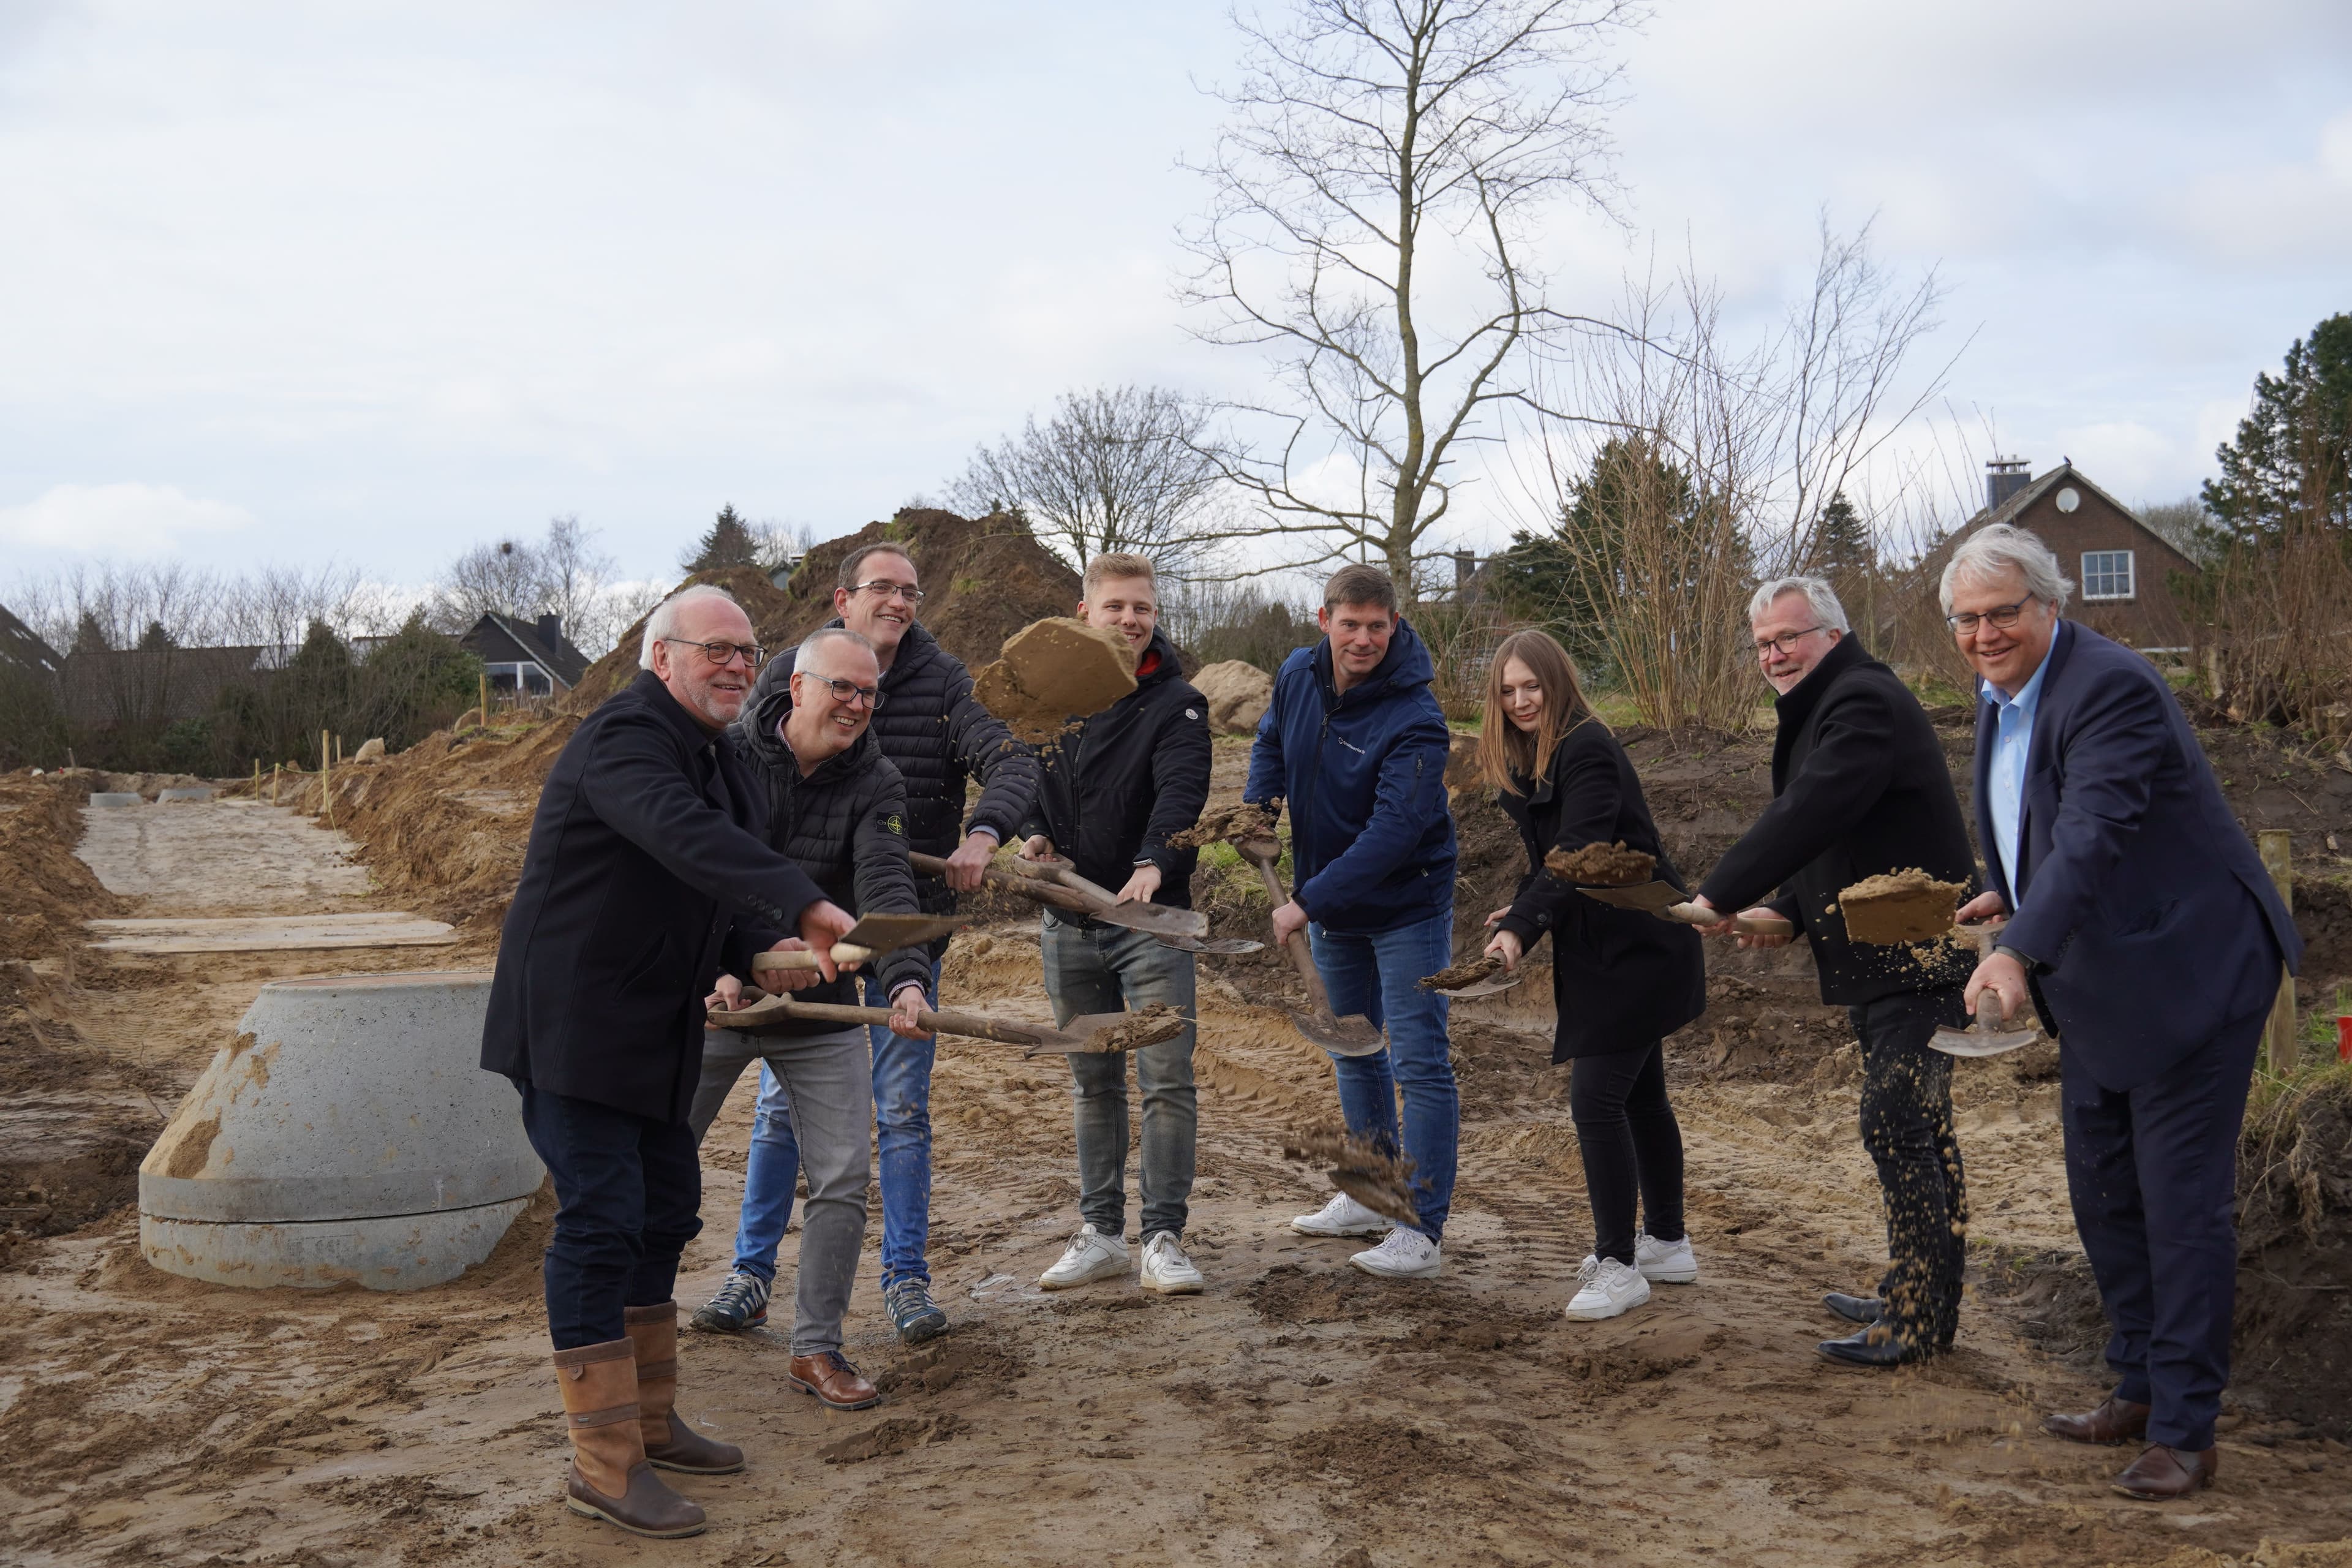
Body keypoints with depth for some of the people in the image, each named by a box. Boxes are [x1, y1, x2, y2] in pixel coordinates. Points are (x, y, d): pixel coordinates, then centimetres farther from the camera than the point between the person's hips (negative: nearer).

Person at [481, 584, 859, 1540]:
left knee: (666, 1215, 15)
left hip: (654, 1032, 10)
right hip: (573, 1023, -10)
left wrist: (770, 951, -4)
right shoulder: (625, 736, -18)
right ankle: (603, 1467, -3)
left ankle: (650, 1422, 29)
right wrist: (802, 903, -44)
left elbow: (724, 892, 16)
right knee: (601, 1220, -10)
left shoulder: (721, 759, 14)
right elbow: (684, 837, -37)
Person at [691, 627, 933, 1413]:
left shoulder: (874, 784, -7)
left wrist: (906, 979, -39)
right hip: (715, 996, -1)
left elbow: (886, 887, -22)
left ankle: (816, 1349, 10)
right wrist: (717, 962, -24)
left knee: (842, 1179, -4)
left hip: (822, 1010, 1)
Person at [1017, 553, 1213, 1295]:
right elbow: (1029, 772, 19)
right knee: (1092, 1082, 12)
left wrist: (1153, 862, -42)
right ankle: (1100, 1233, 22)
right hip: (1069, 923, 5)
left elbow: (1181, 789, -25)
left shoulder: (1177, 703, -9)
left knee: (1167, 1079, -4)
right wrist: (1036, 831, -2)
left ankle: (1164, 1236, 6)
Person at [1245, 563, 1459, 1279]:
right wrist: (1256, 807, -2)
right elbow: (1272, 741, 17)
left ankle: (1423, 1228, -4)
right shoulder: (1297, 675, -5)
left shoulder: (1415, 719, -26)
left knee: (1419, 1063, -8)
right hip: (1331, 904, 8)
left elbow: (1393, 832, -31)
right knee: (1353, 1052, 18)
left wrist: (1306, 903, -31)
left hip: (1406, 904, -7)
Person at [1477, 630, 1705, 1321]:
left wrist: (1522, 927, -36)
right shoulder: (1530, 760, 12)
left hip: (1635, 947, -10)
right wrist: (1519, 912, 0)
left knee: (1595, 1098, -11)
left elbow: (1579, 856, -27)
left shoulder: (1587, 751, -17)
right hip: (1601, 947, 10)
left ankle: (1618, 1265, -2)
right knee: (1640, 1096, 17)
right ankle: (1667, 1244, 29)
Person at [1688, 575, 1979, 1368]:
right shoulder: (1823, 709, 19)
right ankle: (1917, 1300, 25)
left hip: (1917, 959, -11)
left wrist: (1719, 897, -22)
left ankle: (1919, 1319, -6)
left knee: (1897, 1129, -11)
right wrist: (1787, 914, 6)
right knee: (1918, 1128, 16)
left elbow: (1809, 814, -26)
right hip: (1882, 961, 11)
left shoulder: (1865, 702, -16)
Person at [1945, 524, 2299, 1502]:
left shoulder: (2113, 688, -22)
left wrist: (2018, 952, -44)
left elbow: (2093, 832, -34)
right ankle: (2140, 1392, 30)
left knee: (2182, 1202, -4)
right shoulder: (2004, 695, 8)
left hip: (2187, 975, -10)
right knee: (2103, 1193, 16)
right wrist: (2010, 893, 4)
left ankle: (2185, 1432, 5)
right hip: (2097, 986, 10)